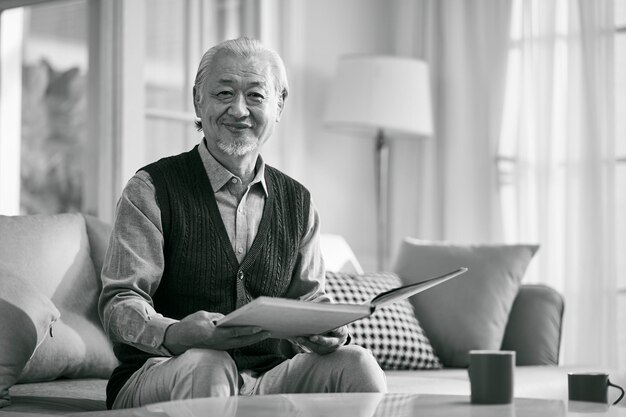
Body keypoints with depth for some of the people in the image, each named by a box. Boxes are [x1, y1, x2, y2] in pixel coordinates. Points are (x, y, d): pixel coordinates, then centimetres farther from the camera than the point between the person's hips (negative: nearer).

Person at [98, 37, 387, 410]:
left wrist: (331, 332, -15)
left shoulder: (298, 203, 14)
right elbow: (121, 301, -8)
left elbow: (310, 299, 12)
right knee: (207, 364, -38)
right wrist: (173, 335, -32)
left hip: (269, 380, 4)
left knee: (356, 362, -23)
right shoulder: (151, 190, -1)